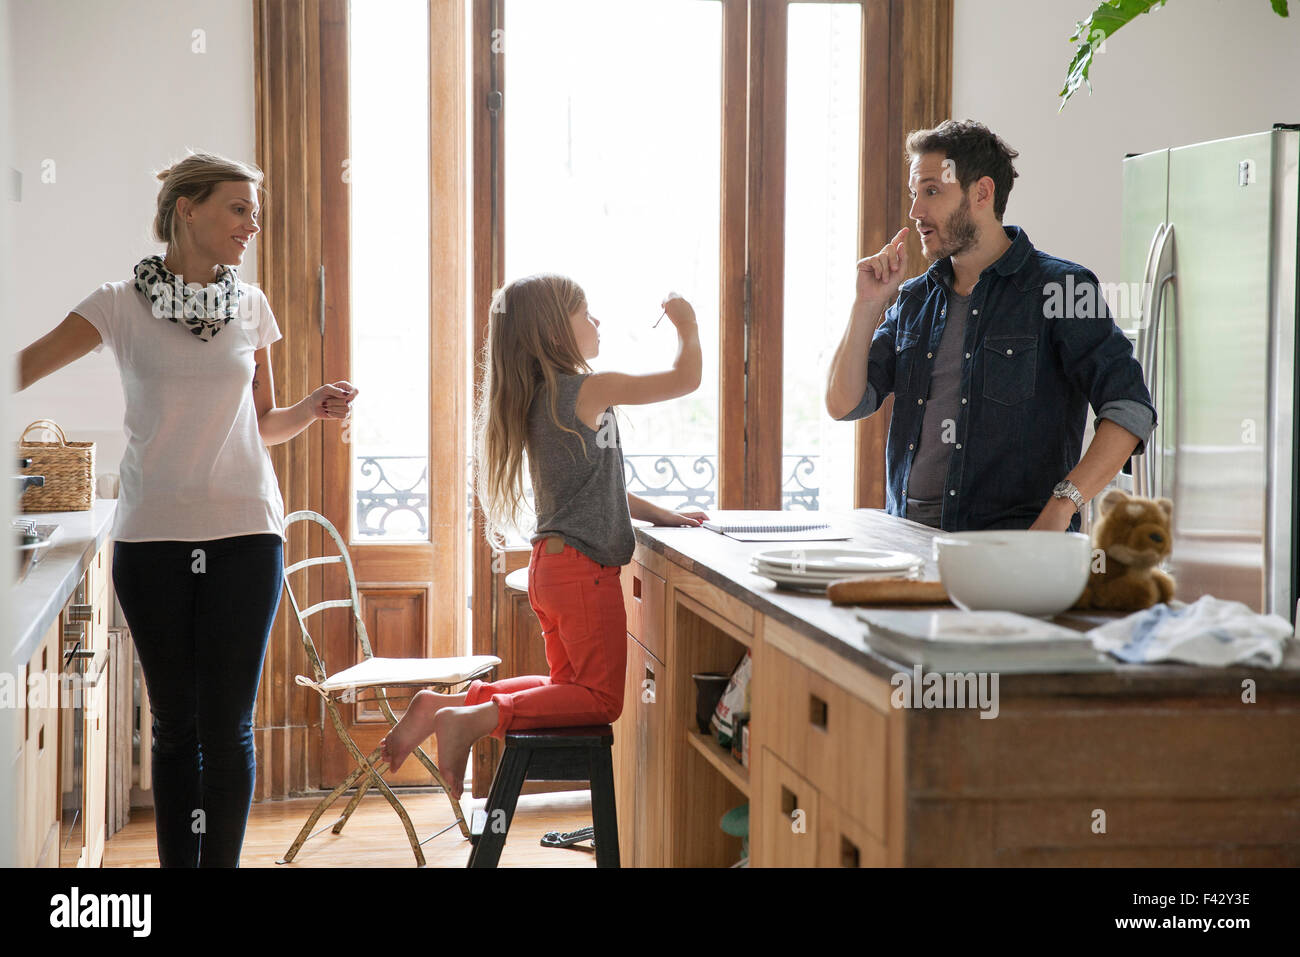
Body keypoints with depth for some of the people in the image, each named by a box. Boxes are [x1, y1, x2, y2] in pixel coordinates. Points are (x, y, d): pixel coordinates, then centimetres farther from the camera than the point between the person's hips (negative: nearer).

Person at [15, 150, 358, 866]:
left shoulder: (251, 308, 9)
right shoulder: (121, 306, 0)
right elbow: (27, 366, -6)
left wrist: (313, 409, -1)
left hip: (245, 536, 1)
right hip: (152, 538, -1)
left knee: (227, 726, -1)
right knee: (175, 725, 6)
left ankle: (222, 863, 7)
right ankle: (176, 864, 15)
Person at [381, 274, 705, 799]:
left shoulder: (541, 396, 14)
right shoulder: (589, 390, -13)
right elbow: (684, 379, -9)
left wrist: (661, 515, 18)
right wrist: (686, 325, 8)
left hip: (551, 564, 9)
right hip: (583, 567, -9)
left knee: (570, 684, 20)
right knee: (601, 697, -5)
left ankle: (446, 704, 10)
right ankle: (475, 719, -17)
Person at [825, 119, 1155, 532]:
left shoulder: (1061, 288, 0)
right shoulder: (914, 300, 19)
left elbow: (1131, 409, -10)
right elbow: (844, 404, 16)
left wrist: (1060, 508, -22)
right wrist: (868, 304, 6)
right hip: (907, 537, 5)